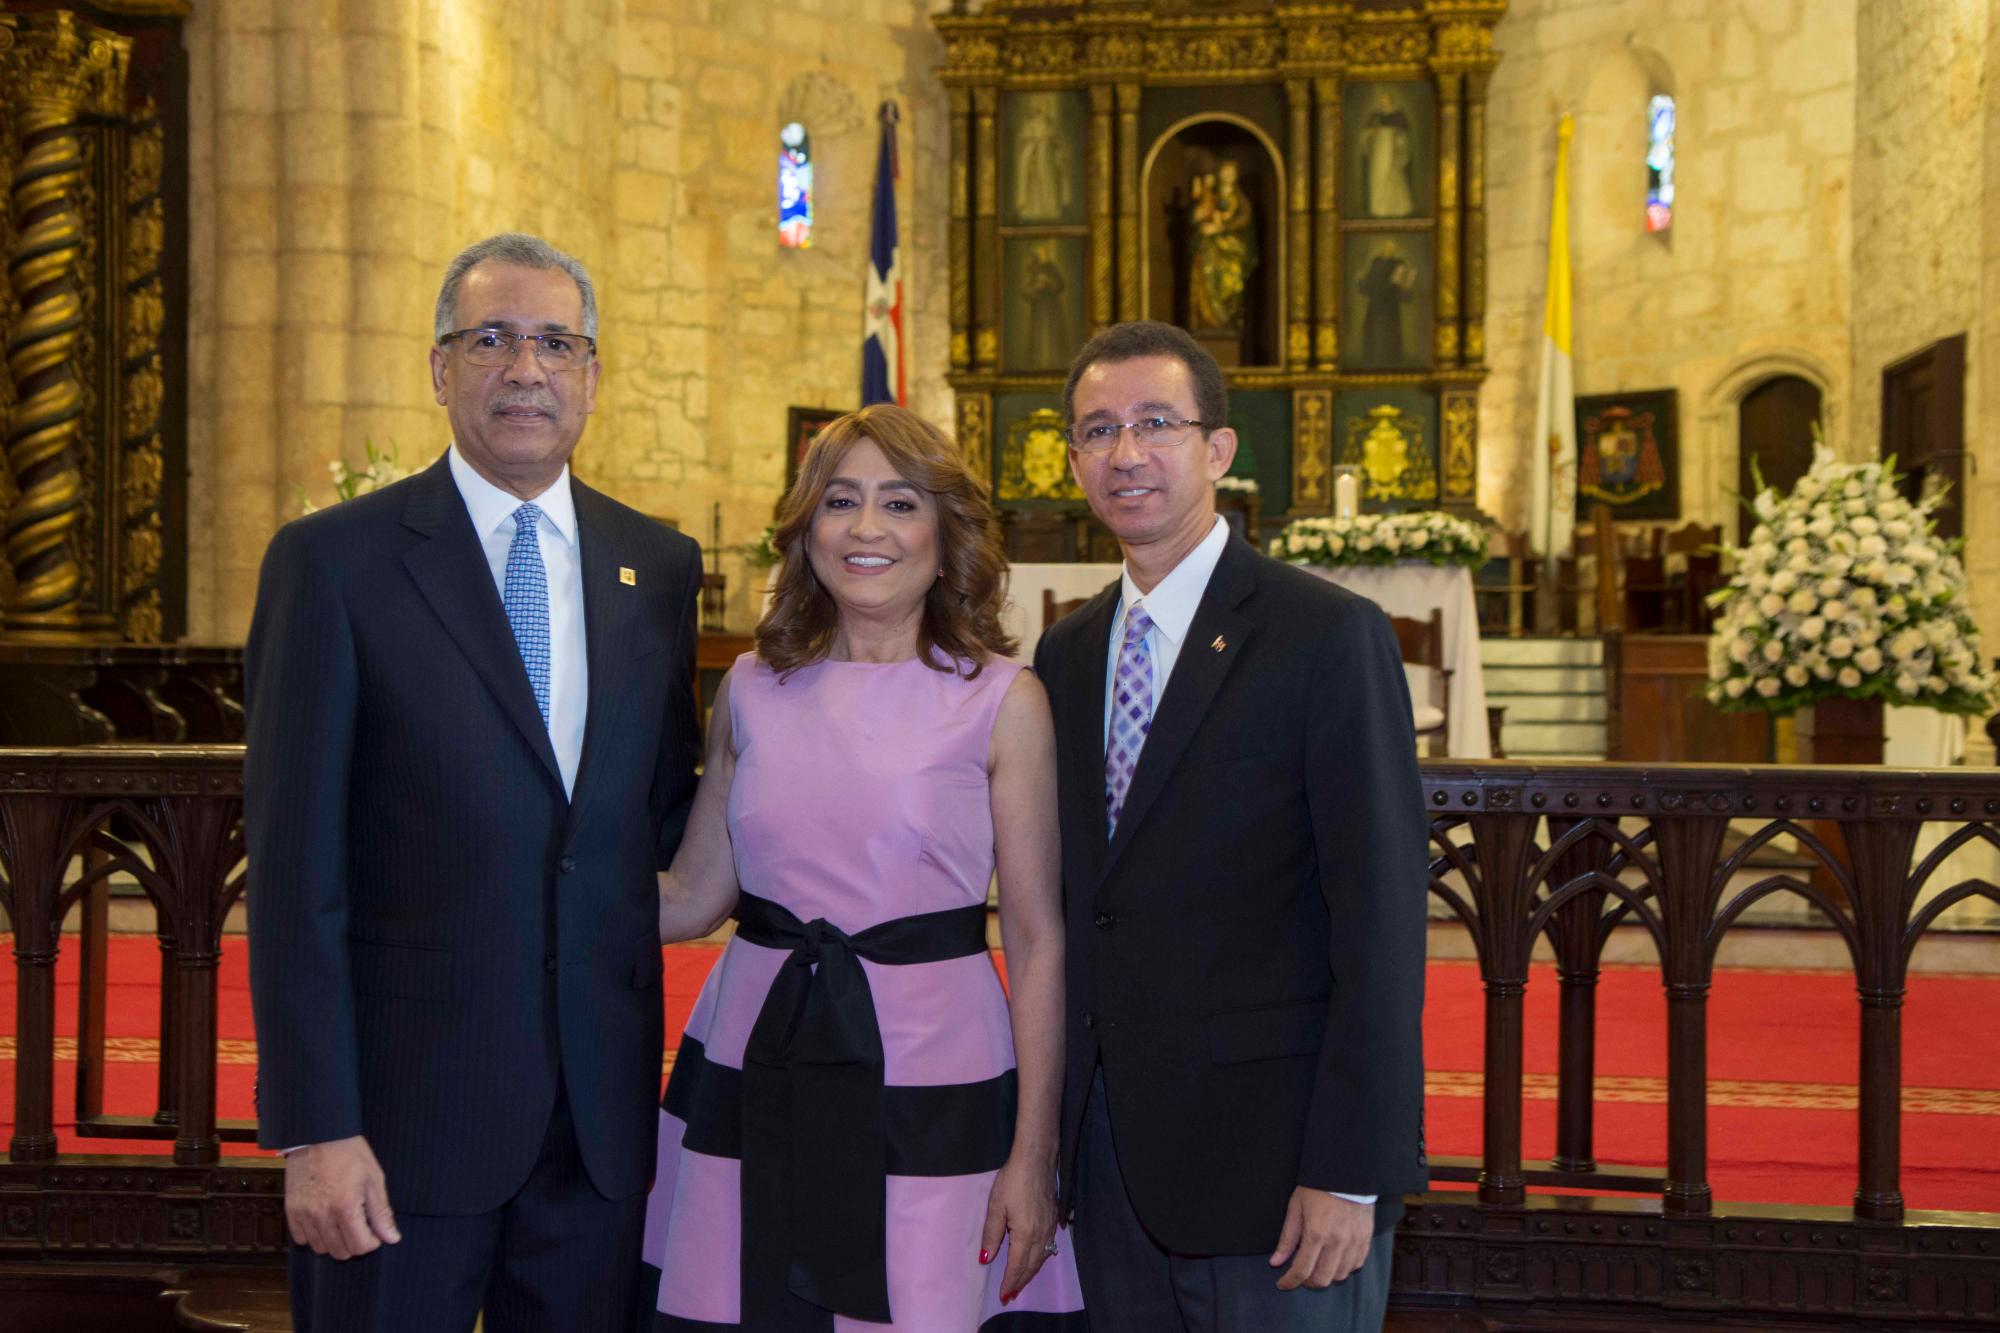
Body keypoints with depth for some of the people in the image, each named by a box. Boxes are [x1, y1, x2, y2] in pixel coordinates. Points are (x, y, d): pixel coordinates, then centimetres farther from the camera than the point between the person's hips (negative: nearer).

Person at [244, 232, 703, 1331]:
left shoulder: (659, 565, 8)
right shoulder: (333, 561, -5)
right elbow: (294, 865, -9)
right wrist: (315, 1130, -13)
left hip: (603, 1102, 4)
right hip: (405, 1104, -4)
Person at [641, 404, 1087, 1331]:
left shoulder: (1002, 701, -3)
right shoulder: (751, 690, 6)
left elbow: (1036, 940, -3)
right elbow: (693, 897, 11)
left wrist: (1033, 1157, -6)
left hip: (929, 1091, -2)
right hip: (752, 1078, 3)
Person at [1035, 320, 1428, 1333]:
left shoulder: (1330, 637, -9)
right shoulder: (1066, 656, 11)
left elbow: (1380, 916, -13)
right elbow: (1069, 903, 13)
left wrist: (1352, 1173, -17)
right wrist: (1048, 1131, 8)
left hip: (1274, 1154, -5)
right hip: (1112, 1153, 6)